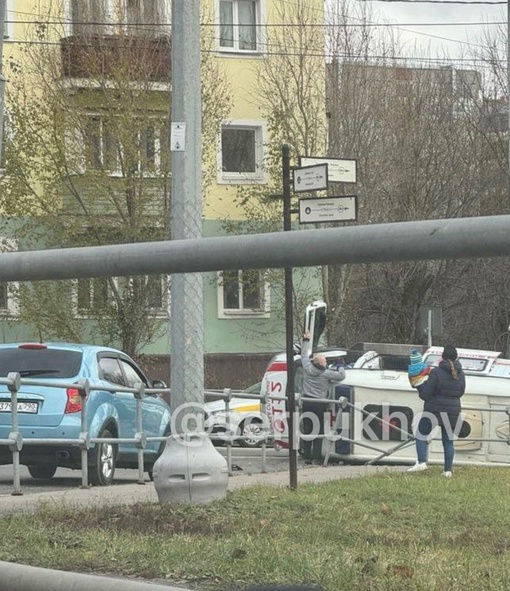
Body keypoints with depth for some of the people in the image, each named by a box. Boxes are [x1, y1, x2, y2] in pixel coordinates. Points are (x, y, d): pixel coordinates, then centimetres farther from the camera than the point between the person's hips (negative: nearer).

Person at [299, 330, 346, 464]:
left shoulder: (307, 368, 2)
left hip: (306, 402, 5)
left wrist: (306, 340, 30)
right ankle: (316, 457, -3)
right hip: (319, 405, -5)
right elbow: (341, 376, -9)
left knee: (306, 430, 9)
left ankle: (306, 456, 9)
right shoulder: (326, 374, -10)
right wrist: (341, 369, 14)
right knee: (318, 431, 0)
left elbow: (304, 355, 18)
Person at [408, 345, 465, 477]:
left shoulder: (436, 372, -14)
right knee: (448, 440, 12)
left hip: (435, 410, -4)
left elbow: (425, 395, -12)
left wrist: (419, 385, 6)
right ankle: (448, 470, 10)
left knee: (421, 435, 9)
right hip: (453, 411, 5)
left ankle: (421, 462, -7)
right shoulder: (460, 374, 3)